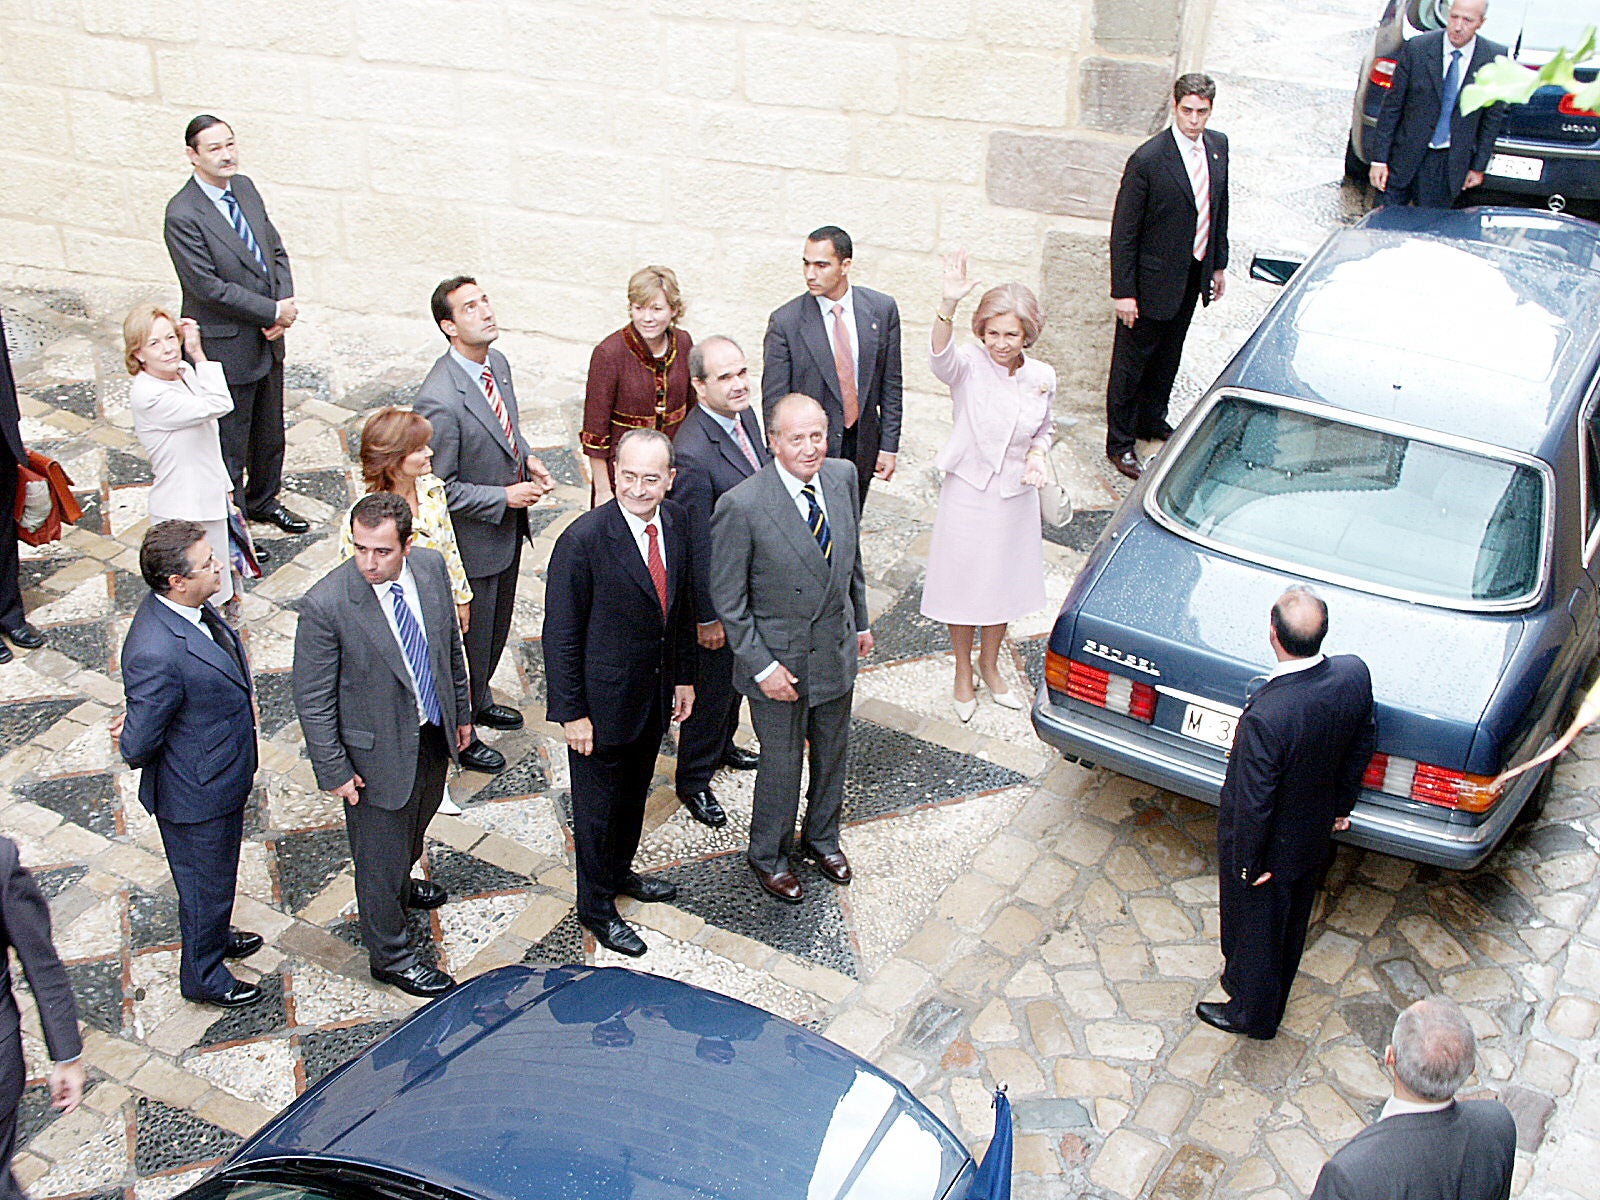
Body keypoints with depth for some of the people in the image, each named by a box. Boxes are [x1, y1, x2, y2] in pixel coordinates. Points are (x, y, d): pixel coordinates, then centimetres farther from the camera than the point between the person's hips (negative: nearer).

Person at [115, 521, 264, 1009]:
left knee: (217, 874, 32)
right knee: (206, 885, 17)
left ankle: (214, 935, 58)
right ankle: (203, 976, 41)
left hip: (224, 775, 8)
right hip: (197, 795, -8)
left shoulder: (190, 606, -10)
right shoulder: (157, 654, -39)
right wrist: (132, 741, -5)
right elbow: (137, 747, -27)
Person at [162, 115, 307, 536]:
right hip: (226, 346, -7)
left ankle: (263, 499, 44)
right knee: (229, 441, 6)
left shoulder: (244, 188, 3)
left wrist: (285, 304, -9)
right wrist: (273, 311, -18)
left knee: (270, 430, 23)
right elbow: (209, 287, -23)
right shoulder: (183, 215, -21)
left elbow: (276, 250, 8)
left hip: (268, 339, 8)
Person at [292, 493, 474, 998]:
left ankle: (399, 885, 62)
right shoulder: (325, 604, -29)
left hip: (434, 730, 6)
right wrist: (333, 771, -15)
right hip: (378, 749, -6)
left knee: (416, 822, 31)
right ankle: (389, 955, 34)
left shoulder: (432, 566, -13)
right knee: (381, 852, 12)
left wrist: (461, 711, 13)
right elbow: (313, 699, -19)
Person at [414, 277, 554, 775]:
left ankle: (480, 701, 52)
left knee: (496, 627, 27)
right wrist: (504, 497, -23)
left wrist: (527, 459, -4)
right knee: (471, 637, 12)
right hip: (471, 540, -8)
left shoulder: (497, 363, -4)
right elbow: (439, 488, -25)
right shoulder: (440, 400, -31)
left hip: (508, 529, 8)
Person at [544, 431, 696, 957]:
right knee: (598, 805, 13)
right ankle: (597, 908, 34)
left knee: (635, 792, 26)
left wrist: (684, 676, 11)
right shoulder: (583, 539, -26)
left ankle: (619, 871, 51)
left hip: (655, 694, 6)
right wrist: (571, 712, -17)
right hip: (603, 700, -6)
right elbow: (560, 633, -19)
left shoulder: (674, 521, -6)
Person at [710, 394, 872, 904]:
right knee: (782, 762, 13)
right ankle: (768, 856, 38)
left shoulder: (843, 477, -8)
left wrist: (861, 621, 16)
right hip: (779, 657, -5)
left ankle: (822, 838, 49)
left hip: (837, 650, 5)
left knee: (832, 752, 23)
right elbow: (727, 599, -17)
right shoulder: (741, 506, -26)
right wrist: (761, 666, -18)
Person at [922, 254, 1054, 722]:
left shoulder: (1042, 377, -7)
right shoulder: (969, 365, -19)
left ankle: (989, 665, 43)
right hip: (967, 493, -3)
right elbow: (941, 355, -43)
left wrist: (1036, 456, -11)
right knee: (962, 584, 13)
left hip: (1015, 497, 3)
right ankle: (963, 673, 35)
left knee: (1003, 583, 19)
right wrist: (949, 304, -61)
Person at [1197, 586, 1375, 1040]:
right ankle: (1274, 996, 56)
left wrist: (1248, 863, -11)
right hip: (1316, 832, 6)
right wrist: (1342, 805, 14)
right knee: (1291, 922, 30)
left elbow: (1254, 803, -29)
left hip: (1269, 847, -6)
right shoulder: (1354, 674, -22)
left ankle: (1253, 1012, 48)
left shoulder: (1265, 716, -42)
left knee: (1254, 927, 22)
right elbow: (1361, 747, -3)